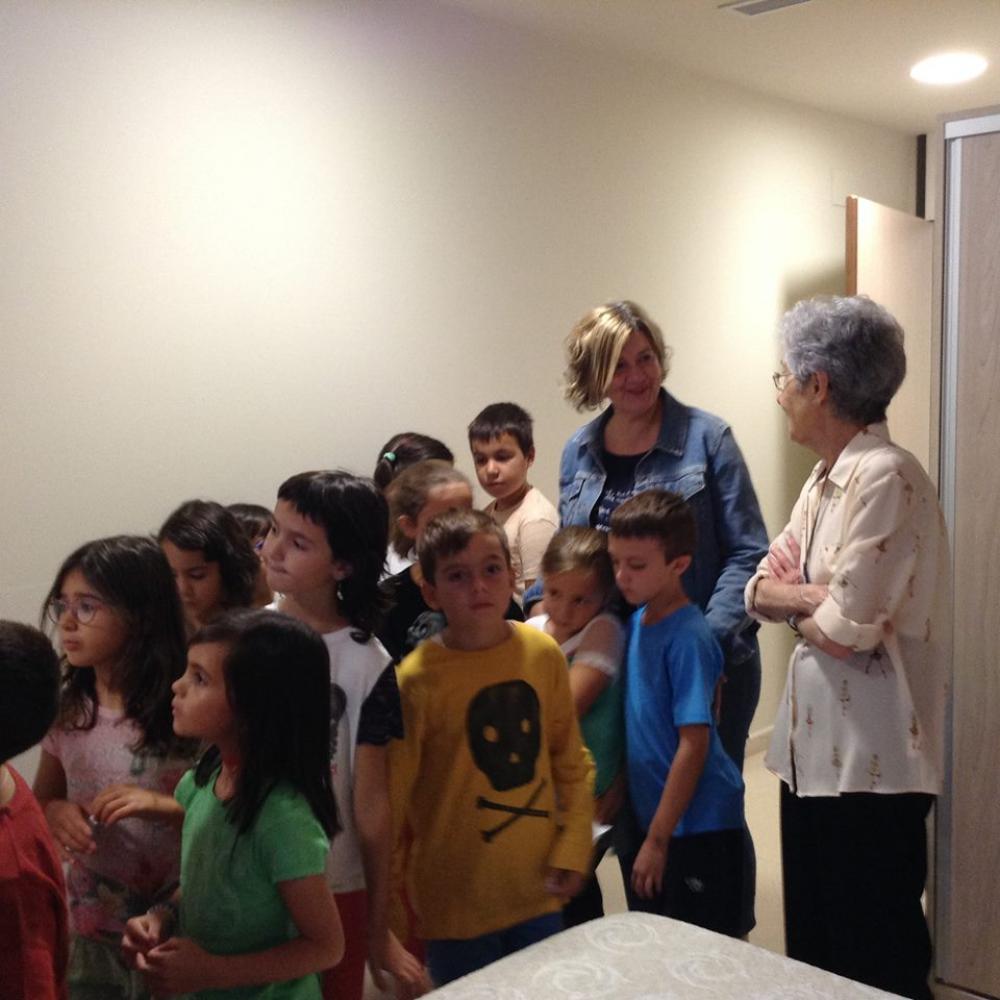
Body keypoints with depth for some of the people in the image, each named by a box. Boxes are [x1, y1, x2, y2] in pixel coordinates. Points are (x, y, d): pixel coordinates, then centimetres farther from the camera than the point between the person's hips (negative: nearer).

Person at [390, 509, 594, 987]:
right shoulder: (417, 678, -16)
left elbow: (570, 761, 6)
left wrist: (572, 849, -1)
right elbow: (391, 795, -9)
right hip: (457, 901, -4)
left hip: (538, 890, 4)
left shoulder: (543, 653, -5)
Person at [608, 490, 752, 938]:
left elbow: (694, 745, -20)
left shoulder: (687, 638, -19)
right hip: (652, 816, 8)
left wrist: (657, 839, -17)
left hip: (699, 826, -8)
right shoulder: (639, 621, 5)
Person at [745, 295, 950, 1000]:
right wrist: (818, 598, -12)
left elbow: (844, 631, -23)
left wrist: (794, 603, -3)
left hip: (871, 759, -9)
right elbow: (762, 590, 8)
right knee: (813, 938, 20)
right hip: (816, 747, 9)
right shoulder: (826, 480, 10)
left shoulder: (885, 478, -19)